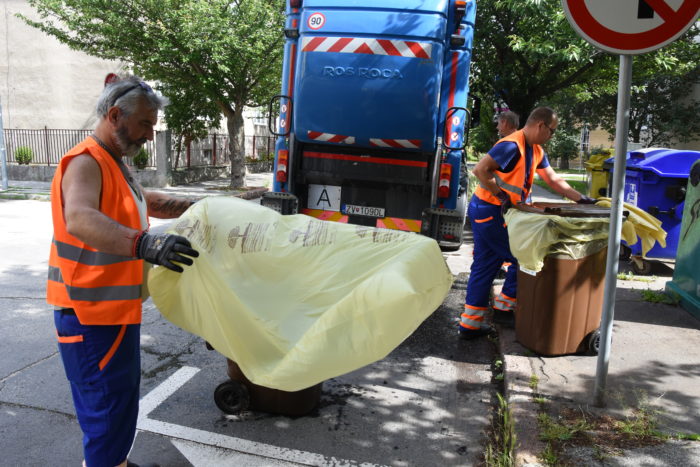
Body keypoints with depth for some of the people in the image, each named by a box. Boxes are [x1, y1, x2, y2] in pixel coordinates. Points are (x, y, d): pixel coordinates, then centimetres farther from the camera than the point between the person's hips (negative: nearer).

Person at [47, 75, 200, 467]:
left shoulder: (114, 164, 14)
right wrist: (144, 243, -54)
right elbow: (79, 220, -38)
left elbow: (146, 203, 28)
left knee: (121, 395, 22)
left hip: (114, 308, 10)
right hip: (90, 313, -10)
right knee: (108, 403, -3)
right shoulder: (85, 163, -19)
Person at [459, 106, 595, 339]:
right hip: (489, 211, -10)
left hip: (485, 213, 10)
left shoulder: (536, 151, 14)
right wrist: (501, 195, -20)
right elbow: (480, 169, -26)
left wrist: (580, 199, 14)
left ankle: (470, 324, 14)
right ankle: (504, 308, 16)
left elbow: (553, 179, 19)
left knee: (483, 267, 9)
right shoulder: (511, 146, -18)